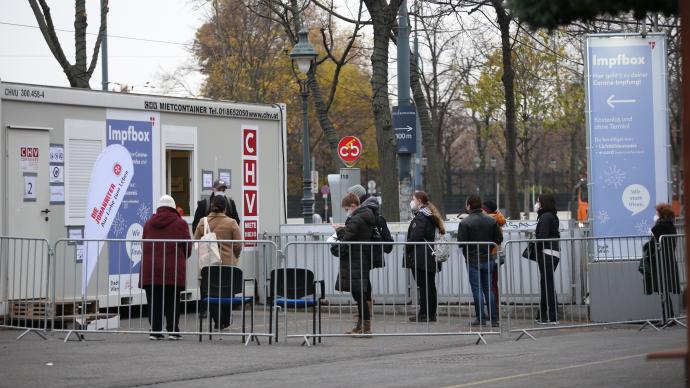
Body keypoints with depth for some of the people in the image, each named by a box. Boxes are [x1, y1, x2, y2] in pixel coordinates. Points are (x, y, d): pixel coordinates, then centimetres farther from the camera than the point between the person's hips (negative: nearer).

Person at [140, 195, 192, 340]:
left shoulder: (149, 224, 13)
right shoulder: (180, 223, 2)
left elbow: (144, 245, 14)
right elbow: (187, 247, 2)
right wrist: (181, 258, 20)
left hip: (150, 268, 3)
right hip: (173, 268, -3)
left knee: (154, 301, 6)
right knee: (172, 301, 3)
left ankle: (155, 330, 5)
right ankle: (173, 330, 2)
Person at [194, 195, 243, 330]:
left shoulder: (203, 222, -1)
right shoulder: (231, 223, -6)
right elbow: (238, 245, -4)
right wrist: (235, 257, 14)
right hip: (228, 262, -1)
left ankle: (217, 321, 1)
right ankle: (225, 321, 20)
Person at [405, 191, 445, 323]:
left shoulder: (420, 217, -12)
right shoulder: (431, 216, 17)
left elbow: (414, 237, -19)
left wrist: (406, 249, -6)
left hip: (420, 258, -9)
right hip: (431, 257, 9)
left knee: (423, 286, -7)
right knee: (430, 286, 11)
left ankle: (424, 314, -5)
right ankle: (431, 314, 16)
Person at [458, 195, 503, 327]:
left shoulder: (465, 223, -13)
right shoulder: (491, 221, 2)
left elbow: (461, 243, -15)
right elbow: (499, 239, 3)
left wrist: (466, 254, 5)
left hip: (473, 260, -4)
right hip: (488, 259, 4)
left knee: (477, 290, 1)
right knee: (488, 289, 11)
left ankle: (481, 318, 1)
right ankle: (494, 319, 10)